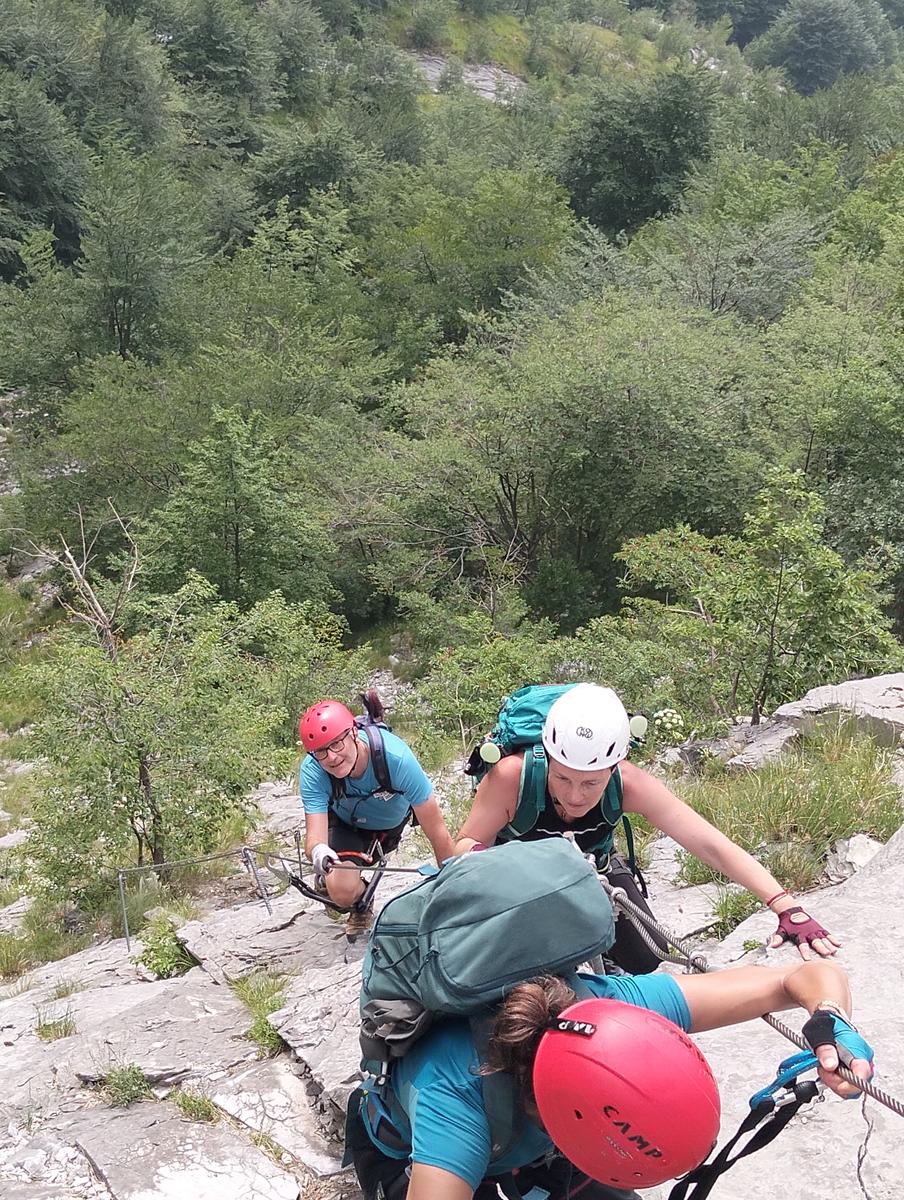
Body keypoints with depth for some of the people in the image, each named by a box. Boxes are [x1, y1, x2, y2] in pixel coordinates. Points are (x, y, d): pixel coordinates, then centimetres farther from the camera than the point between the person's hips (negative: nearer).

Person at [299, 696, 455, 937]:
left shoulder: (396, 758, -41)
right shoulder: (312, 772, -35)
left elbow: (437, 831, -35)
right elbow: (314, 836, -40)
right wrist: (318, 852, -65)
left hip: (393, 821, 1)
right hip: (346, 822, -1)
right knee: (342, 892, -22)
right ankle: (360, 906, 13)